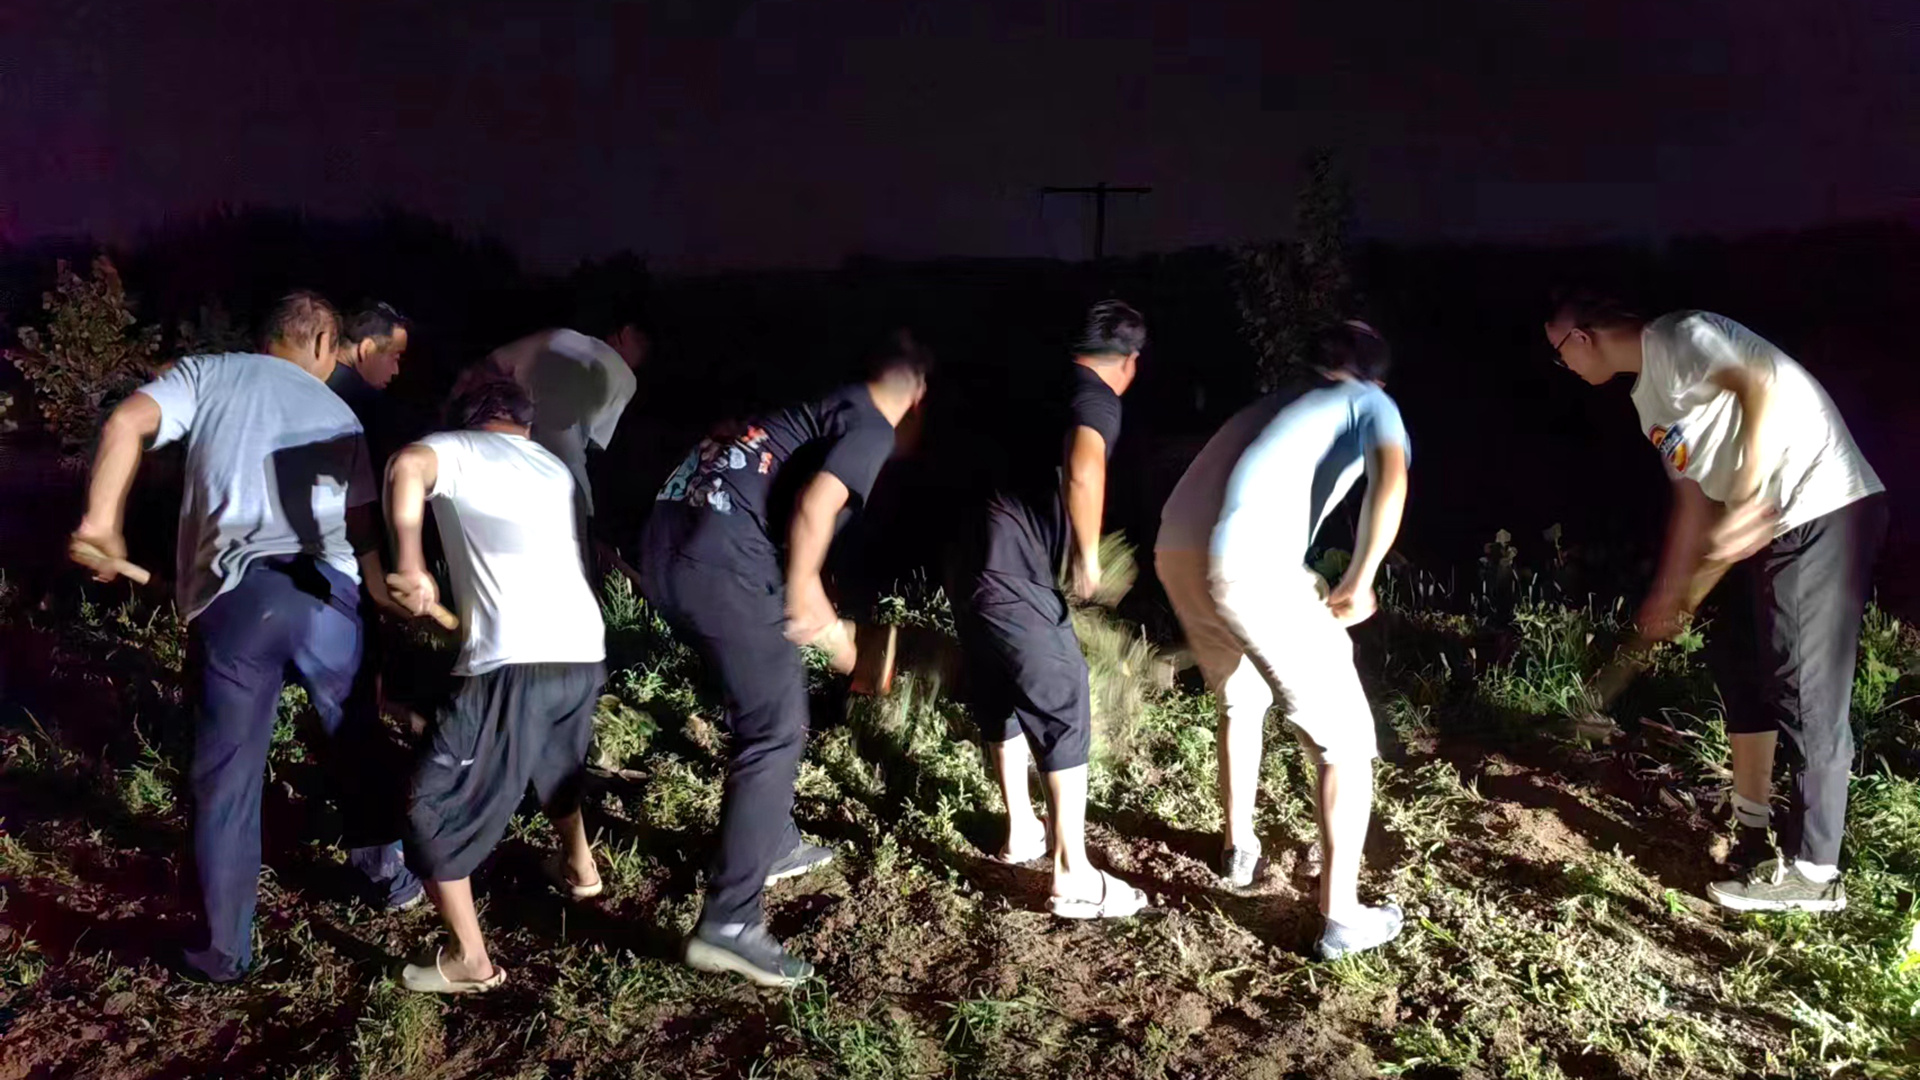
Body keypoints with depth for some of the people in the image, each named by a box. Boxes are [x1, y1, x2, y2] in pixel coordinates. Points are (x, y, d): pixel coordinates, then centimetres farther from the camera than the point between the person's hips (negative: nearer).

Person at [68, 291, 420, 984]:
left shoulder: (210, 373, 15)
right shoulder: (339, 415, 20)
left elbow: (127, 423, -2)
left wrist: (101, 523, 0)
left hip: (232, 598, -1)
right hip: (326, 591, 2)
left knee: (226, 779, 9)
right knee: (358, 740, 25)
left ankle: (223, 949, 18)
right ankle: (388, 870, 37)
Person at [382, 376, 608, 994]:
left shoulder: (458, 450, 6)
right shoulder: (554, 467, 25)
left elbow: (406, 465, -18)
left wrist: (410, 564, -15)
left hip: (513, 663, -7)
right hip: (584, 653, 7)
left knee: (436, 807, 7)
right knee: (556, 762, 36)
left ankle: (470, 961, 8)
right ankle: (579, 867, 57)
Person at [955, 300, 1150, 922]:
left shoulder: (1052, 390, 21)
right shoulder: (1097, 399, -5)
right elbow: (1082, 472, -28)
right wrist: (1089, 556, -15)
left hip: (976, 563, 9)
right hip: (1014, 576, -9)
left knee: (1000, 701, 22)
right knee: (1065, 709, -2)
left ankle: (1021, 832, 37)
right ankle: (1073, 877, 0)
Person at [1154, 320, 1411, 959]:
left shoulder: (1279, 399, 36)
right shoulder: (1371, 404, 18)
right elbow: (1390, 483, -6)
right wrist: (1359, 583, -2)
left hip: (1175, 551, 7)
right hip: (1251, 562, -7)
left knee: (1240, 699, 34)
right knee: (1343, 737, 8)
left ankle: (1238, 849, 44)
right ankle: (1341, 915, 9)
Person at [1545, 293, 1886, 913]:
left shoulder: (1677, 339, -11)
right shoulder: (1648, 398, 18)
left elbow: (1765, 382, -26)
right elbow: (1692, 496, 22)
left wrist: (1744, 502, -27)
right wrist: (1669, 592, 23)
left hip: (1824, 511, -11)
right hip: (1774, 525, 11)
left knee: (1806, 694, -7)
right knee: (1739, 662, 19)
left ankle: (1812, 874, 1)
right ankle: (1751, 823, 35)